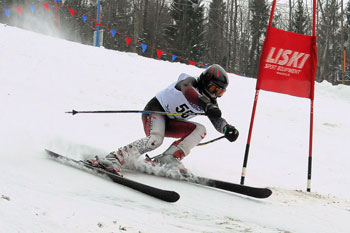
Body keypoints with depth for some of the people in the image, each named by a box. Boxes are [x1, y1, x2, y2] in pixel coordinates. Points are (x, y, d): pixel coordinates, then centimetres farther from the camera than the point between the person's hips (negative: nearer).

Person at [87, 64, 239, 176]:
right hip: (156, 110, -8)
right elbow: (187, 90, -41)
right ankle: (114, 160, -46)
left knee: (200, 130, -13)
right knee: (155, 140, -36)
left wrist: (227, 129, -27)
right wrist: (207, 106, -58)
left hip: (170, 122, 8)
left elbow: (217, 121, -4)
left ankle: (168, 158, -22)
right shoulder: (190, 82, -17)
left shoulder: (210, 101, 4)